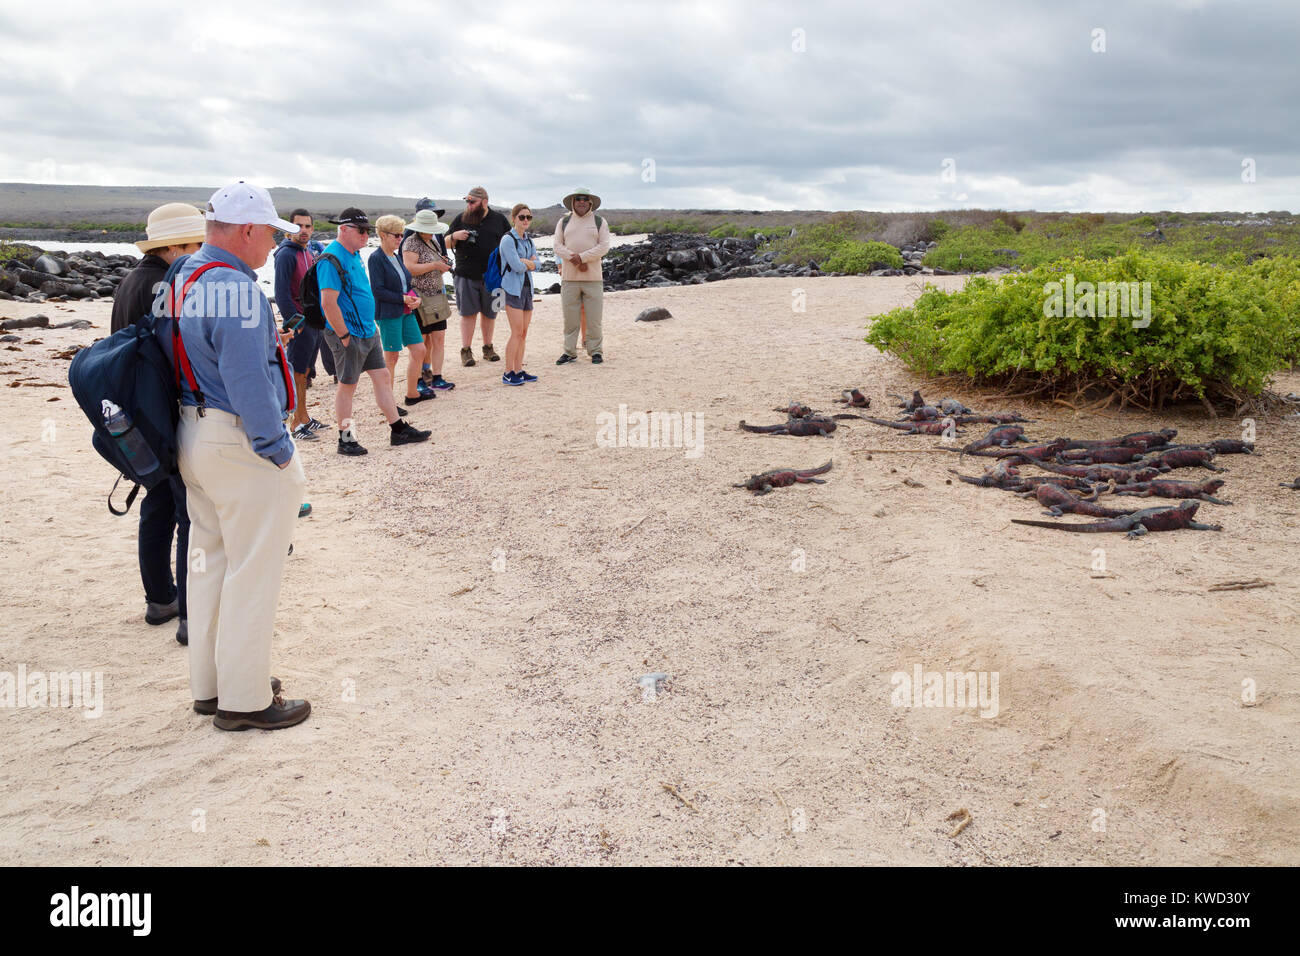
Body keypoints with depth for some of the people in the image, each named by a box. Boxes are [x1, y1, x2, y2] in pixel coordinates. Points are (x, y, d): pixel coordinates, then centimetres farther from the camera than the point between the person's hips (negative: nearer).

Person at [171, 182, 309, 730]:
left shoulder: (184, 277, 11)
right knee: (253, 570, -1)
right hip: (240, 444, -10)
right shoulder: (236, 288, -20)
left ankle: (209, 685, 29)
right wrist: (278, 449, -17)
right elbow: (248, 381, -24)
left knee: (209, 560, 17)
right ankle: (244, 700, 9)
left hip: (193, 434, 10)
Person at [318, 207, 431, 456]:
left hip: (368, 331, 9)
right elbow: (329, 303, -24)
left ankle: (398, 430, 19)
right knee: (347, 385, 2)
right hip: (349, 335, -9)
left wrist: (369, 325, 19)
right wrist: (344, 336, -20)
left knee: (382, 377, 11)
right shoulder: (332, 259, -18)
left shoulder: (354, 254, 12)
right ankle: (345, 440, 13)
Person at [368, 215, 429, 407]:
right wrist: (403, 299, -16)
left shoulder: (396, 257, 14)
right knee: (391, 356, -3)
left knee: (419, 350, 8)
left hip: (405, 312, 8)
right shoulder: (376, 258, -11)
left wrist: (415, 298, 1)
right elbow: (378, 290, -17)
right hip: (388, 314, -8)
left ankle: (412, 393, 22)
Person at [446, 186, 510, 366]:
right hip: (466, 276, -1)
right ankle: (466, 351, 4)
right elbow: (447, 244, 12)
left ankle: (488, 348, 21)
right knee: (468, 312, -2)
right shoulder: (460, 219, 8)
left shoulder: (499, 219, 7)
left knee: (489, 313, 8)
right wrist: (454, 236, -10)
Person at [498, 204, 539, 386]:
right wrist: (530, 263, 2)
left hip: (527, 288, 7)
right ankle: (508, 372, -5)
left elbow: (537, 265, 7)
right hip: (513, 288, -7)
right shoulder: (508, 240, -8)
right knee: (517, 332, -10)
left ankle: (518, 370, 11)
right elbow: (517, 266, -16)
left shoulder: (529, 241, 16)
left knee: (523, 333, 6)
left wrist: (524, 262, -11)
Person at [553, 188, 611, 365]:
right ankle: (570, 352, 9)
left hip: (593, 277, -1)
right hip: (569, 277, 1)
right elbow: (558, 246, 3)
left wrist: (581, 257, -15)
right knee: (570, 316, 2)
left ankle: (595, 351, 9)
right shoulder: (563, 222, 12)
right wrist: (576, 261, -13)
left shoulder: (600, 222, 8)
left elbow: (604, 247, -4)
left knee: (593, 316, 0)